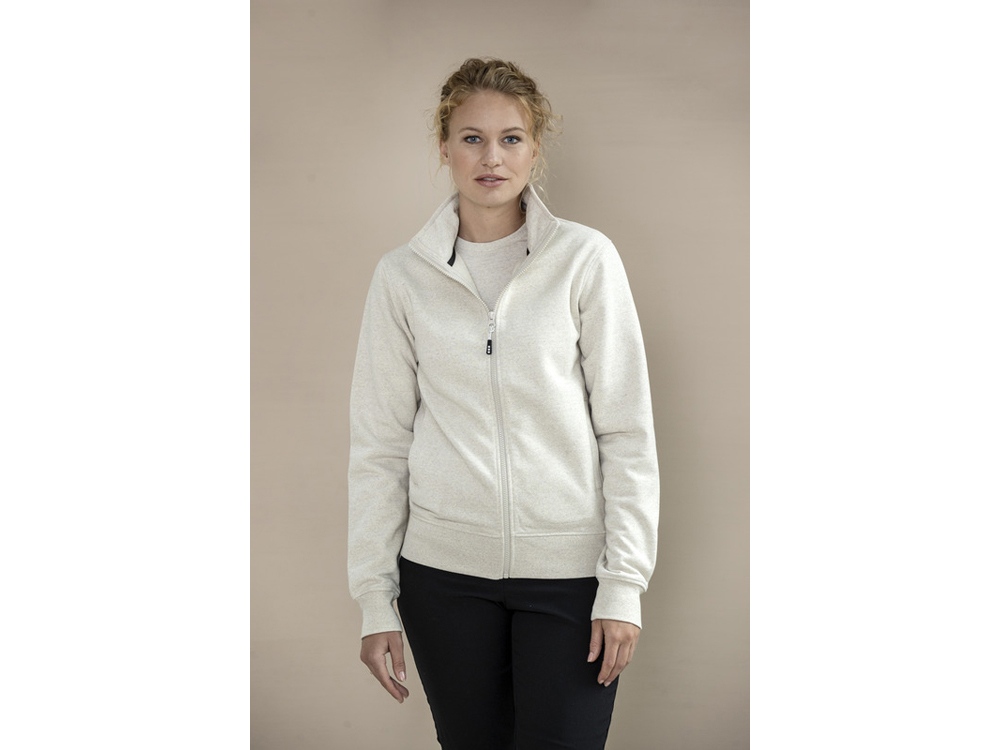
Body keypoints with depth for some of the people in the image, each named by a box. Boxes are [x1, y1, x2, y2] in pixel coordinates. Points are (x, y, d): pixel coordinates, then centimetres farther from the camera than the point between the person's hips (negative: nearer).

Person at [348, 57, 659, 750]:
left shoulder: (584, 258, -3)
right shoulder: (402, 276, 2)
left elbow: (627, 430, -3)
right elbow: (379, 444, 4)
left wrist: (624, 583, -7)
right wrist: (374, 597, 2)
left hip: (569, 567, -1)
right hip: (445, 567, 2)